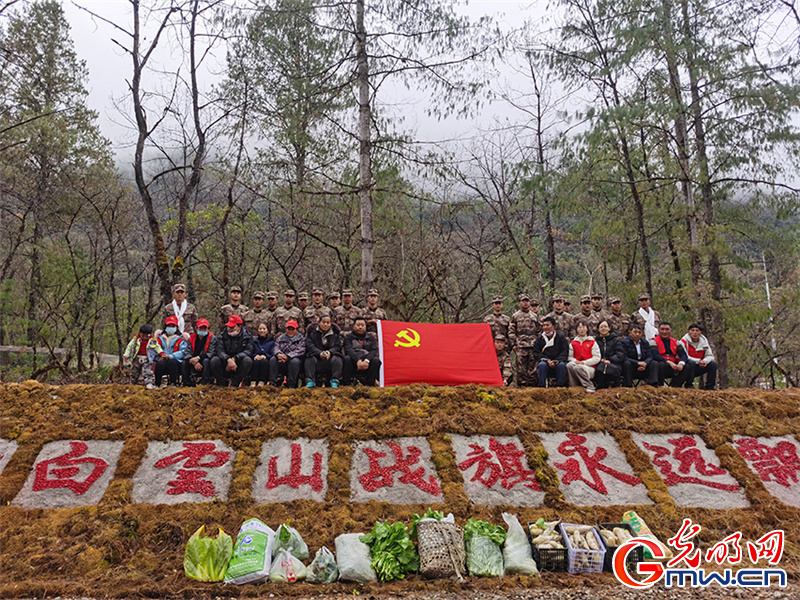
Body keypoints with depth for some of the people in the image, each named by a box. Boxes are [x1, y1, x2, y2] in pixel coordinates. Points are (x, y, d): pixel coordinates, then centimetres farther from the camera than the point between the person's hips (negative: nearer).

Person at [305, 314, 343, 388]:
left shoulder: (335, 333, 9)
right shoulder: (312, 332, 5)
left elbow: (338, 346, 0)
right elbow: (309, 345, -8)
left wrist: (330, 352, -23)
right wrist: (319, 353, -26)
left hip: (331, 355, 1)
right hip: (317, 356, 0)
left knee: (337, 359, -30)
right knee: (310, 359, -31)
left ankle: (335, 381, -30)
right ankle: (310, 381, -32)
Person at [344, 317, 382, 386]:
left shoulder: (371, 338, 20)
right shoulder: (349, 337, 13)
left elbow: (374, 350, 1)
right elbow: (349, 350, -7)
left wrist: (367, 360, -22)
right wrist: (357, 360, -28)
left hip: (367, 363, 2)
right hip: (354, 363, -2)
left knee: (376, 360, -28)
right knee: (347, 358, -33)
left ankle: (370, 383, -26)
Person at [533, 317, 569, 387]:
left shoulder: (561, 337, 9)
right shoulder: (539, 339, 12)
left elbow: (565, 353, 0)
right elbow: (536, 354, 4)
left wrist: (555, 361, -17)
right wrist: (547, 361, -13)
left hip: (557, 363, -1)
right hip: (545, 362, 1)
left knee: (562, 365, -33)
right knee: (542, 365, -32)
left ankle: (561, 386, -23)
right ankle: (542, 387, -27)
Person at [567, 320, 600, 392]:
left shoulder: (592, 342, 6)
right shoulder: (573, 343, 15)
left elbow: (597, 358, -2)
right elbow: (570, 357, 9)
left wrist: (584, 362, -13)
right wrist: (575, 361, -14)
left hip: (590, 368, -3)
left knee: (578, 368, -36)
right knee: (569, 365, -32)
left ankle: (590, 386, -18)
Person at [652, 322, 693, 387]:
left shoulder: (675, 342, 14)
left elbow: (683, 355, 3)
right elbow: (655, 355, -14)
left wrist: (681, 363, -21)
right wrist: (669, 362, -26)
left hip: (673, 368, 5)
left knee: (687, 366, -17)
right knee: (661, 364, -37)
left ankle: (673, 387, -18)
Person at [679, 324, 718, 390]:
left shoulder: (704, 341, 3)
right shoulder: (684, 341, -12)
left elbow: (710, 355, 1)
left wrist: (705, 361, -23)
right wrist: (698, 361, -29)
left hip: (699, 368, 5)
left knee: (713, 363, -16)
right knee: (691, 362, -35)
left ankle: (709, 387, -8)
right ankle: (689, 385, -20)